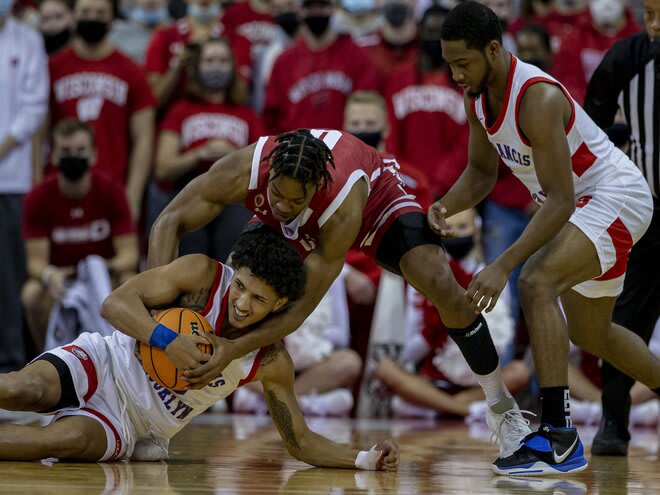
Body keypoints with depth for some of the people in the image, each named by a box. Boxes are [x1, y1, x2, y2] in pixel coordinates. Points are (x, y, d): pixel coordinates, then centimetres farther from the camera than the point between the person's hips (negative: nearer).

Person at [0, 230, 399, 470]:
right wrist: (168, 340, -33)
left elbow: (301, 442, 0)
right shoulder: (203, 274, -13)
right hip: (103, 365, -1)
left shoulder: (272, 363, -7)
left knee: (68, 439, -35)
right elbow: (116, 303, -16)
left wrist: (366, 459, -17)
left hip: (129, 425, 1)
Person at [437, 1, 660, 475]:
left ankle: (560, 437, -30)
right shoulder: (478, 96, -4)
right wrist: (448, 205, -12)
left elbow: (559, 201, -32)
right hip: (580, 203, 10)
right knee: (590, 334, 21)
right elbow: (483, 170, 10)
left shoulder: (537, 98, -31)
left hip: (616, 196, -10)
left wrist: (503, 266, -38)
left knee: (537, 283, -30)